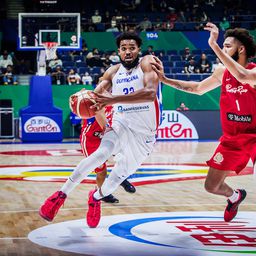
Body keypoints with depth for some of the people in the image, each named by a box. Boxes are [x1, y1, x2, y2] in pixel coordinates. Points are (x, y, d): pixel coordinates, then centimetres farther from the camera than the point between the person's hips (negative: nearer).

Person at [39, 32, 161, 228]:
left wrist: (113, 99, -35)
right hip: (121, 123, 1)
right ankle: (62, 193, -22)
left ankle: (96, 197, 35)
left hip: (144, 133, -1)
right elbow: (95, 95, 11)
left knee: (121, 174, 3)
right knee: (103, 153, -27)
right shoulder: (113, 72, 4)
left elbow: (150, 93, -28)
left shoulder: (147, 63, -11)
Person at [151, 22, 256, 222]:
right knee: (211, 186, 8)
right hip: (231, 138, 6)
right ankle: (235, 197, 39)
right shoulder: (223, 72, 3)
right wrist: (164, 79, 11)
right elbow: (197, 88, 17)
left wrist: (214, 46, -38)